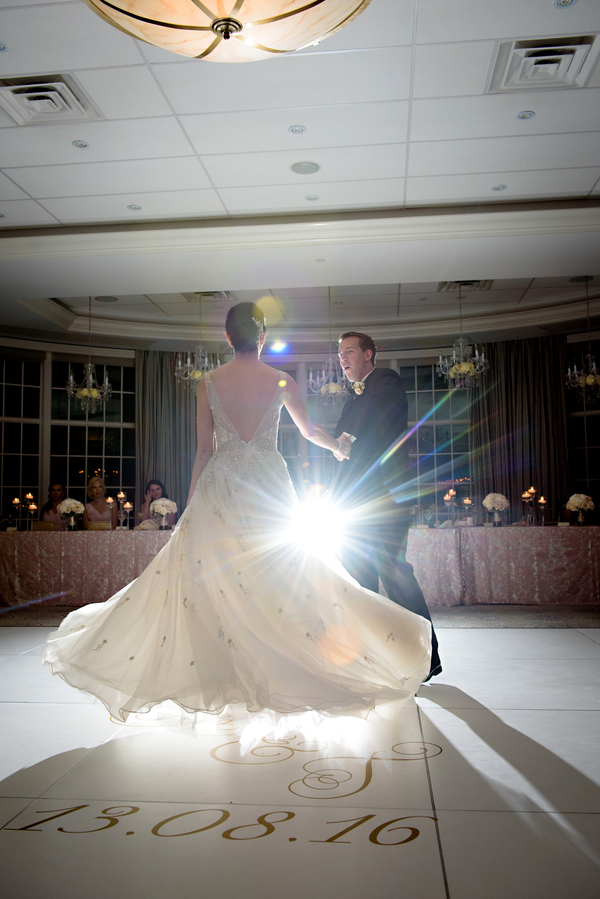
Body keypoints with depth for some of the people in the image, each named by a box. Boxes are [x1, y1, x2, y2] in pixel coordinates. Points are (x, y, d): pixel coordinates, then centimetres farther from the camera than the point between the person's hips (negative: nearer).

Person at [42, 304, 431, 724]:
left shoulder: (209, 383, 0)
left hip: (220, 489, 0)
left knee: (208, 576, 6)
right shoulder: (281, 381, 0)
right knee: (284, 575, 9)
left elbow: (204, 448, 2)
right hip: (269, 487, 0)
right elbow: (311, 430, 14)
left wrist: (191, 501, 11)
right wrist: (340, 446, 34)